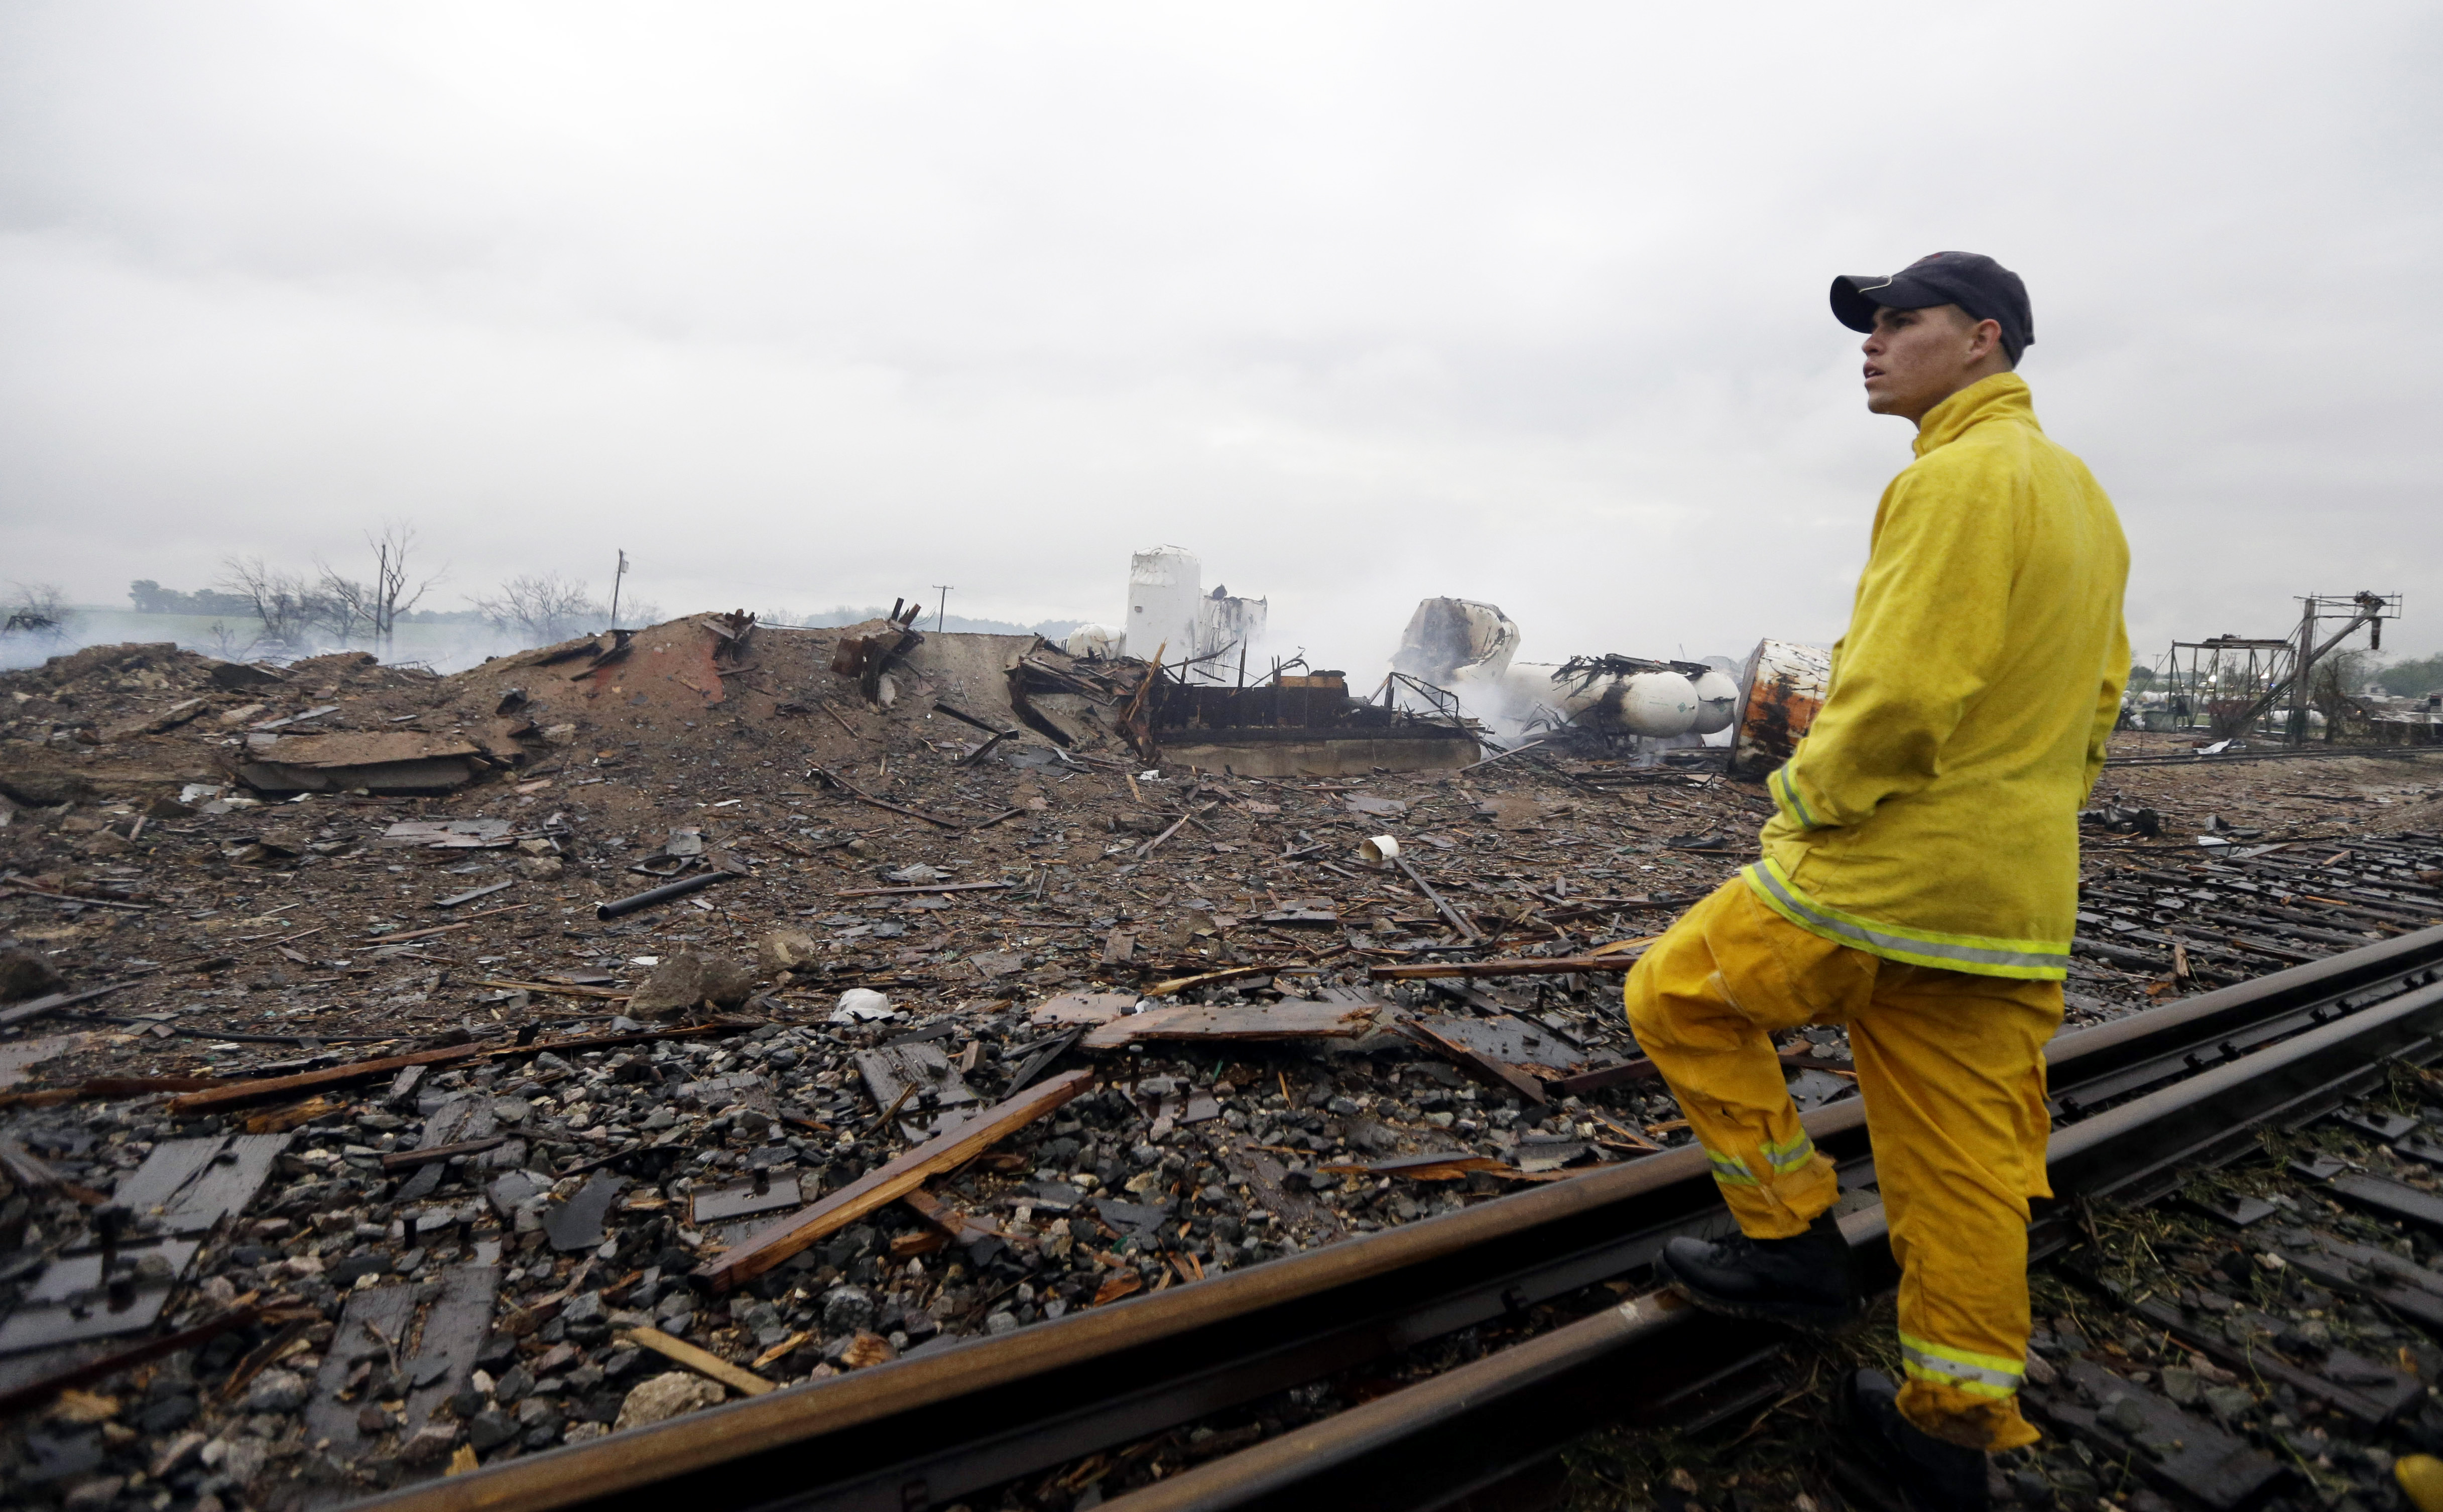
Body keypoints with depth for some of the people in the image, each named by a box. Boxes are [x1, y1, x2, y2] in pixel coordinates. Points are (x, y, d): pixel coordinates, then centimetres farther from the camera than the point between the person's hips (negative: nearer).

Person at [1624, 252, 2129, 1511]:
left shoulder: (1959, 476, -14)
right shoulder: (2080, 493, 17)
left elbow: (1898, 694, -24)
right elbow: (2096, 700, 20)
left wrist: (1803, 795, -9)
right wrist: (2021, 819, 21)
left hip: (1888, 878, -9)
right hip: (2020, 904, 9)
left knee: (1679, 994, 9)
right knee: (1971, 1168, 15)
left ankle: (1793, 1235, 16)